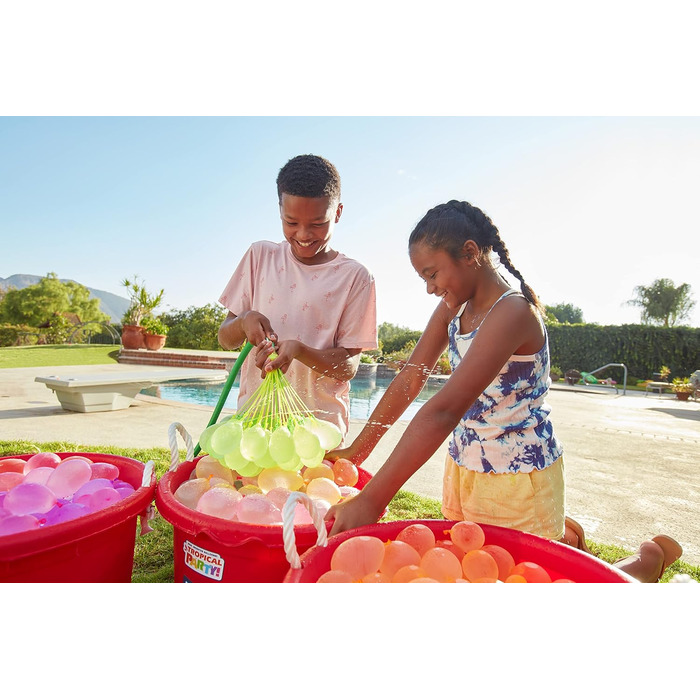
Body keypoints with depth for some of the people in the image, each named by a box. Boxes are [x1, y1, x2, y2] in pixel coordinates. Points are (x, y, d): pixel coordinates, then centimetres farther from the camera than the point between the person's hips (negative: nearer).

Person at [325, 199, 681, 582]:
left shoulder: (513, 311, -26)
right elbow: (410, 379, -1)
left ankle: (647, 559, 33)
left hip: (517, 478, -8)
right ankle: (560, 535, 45)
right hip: (463, 468, 8)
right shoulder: (453, 306, 0)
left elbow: (445, 410, -35)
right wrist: (357, 449, -4)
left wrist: (371, 500, -38)